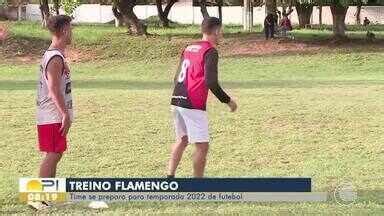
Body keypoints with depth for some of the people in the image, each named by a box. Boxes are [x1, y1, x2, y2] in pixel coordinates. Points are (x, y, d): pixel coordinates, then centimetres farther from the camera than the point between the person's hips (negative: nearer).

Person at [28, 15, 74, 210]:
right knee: (53, 155, -8)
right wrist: (65, 114, -23)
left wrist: (64, 113, 23)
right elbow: (53, 88, -24)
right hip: (54, 116, -10)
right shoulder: (56, 58, -17)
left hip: (50, 115, 10)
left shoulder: (50, 55, 15)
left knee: (54, 154, 14)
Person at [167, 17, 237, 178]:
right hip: (193, 105, -8)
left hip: (176, 100, 8)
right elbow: (211, 82, -18)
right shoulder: (210, 51, -9)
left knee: (182, 139, 23)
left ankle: (170, 176, 19)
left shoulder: (189, 48, 16)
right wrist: (228, 101, -7)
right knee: (202, 145, -1)